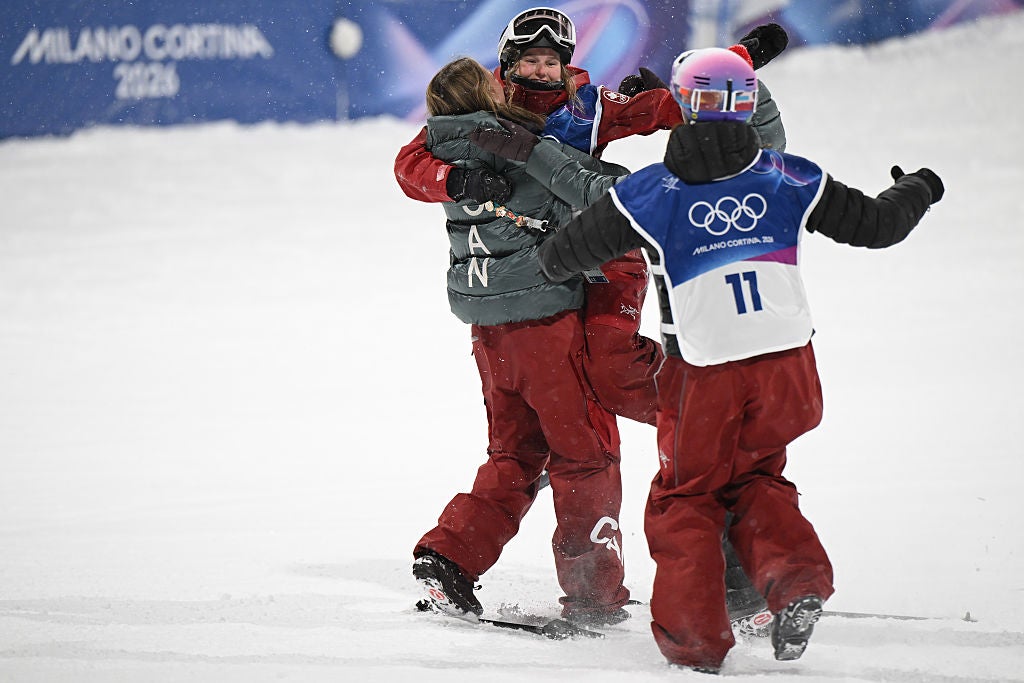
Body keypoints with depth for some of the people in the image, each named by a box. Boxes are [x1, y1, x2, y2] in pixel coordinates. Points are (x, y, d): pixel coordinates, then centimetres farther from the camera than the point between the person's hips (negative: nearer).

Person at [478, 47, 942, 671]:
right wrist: (917, 191, 30)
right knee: (754, 479, 23)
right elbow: (874, 225, 8)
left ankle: (695, 637, 7)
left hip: (704, 374, -2)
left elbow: (562, 256, 4)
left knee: (687, 497, 15)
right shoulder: (789, 179, -1)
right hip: (787, 364, 2)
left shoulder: (649, 194, -6)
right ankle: (797, 577, -2)